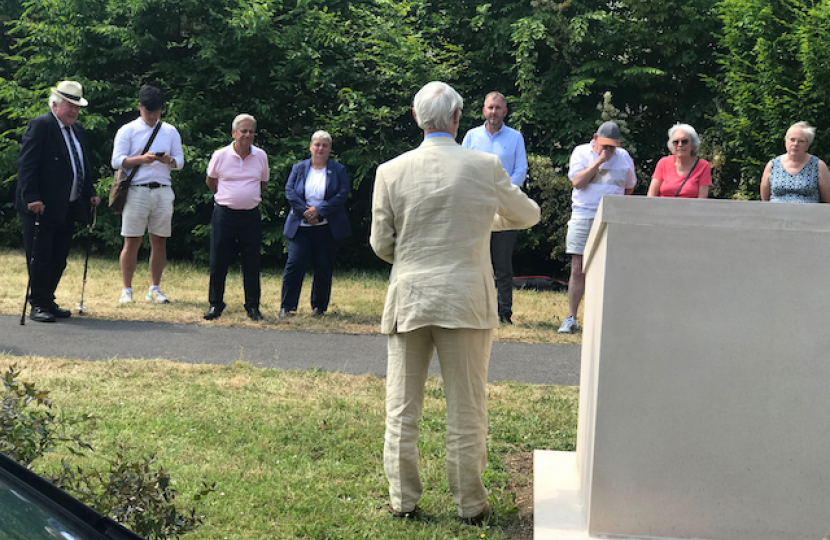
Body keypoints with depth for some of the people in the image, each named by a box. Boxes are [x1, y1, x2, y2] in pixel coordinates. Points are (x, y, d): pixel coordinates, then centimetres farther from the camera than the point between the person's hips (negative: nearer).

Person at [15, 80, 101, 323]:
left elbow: (84, 166, 24)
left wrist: (90, 194, 13)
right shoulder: (40, 125, -9)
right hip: (41, 207, -8)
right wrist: (32, 198, -24)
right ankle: (38, 305, 4)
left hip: (68, 209, 8)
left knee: (59, 259, 10)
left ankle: (48, 301, 20)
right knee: (39, 257, -2)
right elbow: (26, 164, -16)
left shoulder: (78, 130, 16)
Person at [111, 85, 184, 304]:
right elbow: (117, 161, -3)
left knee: (160, 242, 4)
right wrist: (142, 159, -17)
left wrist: (169, 160, -12)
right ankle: (126, 290, 4)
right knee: (132, 242, -3)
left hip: (163, 191, 3)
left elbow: (180, 161, 11)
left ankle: (154, 288, 14)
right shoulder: (128, 130, 5)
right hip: (137, 190, -3)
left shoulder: (170, 132, 14)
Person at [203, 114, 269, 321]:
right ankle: (215, 304, 14)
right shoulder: (220, 156, -2)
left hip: (251, 216, 1)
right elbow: (211, 181, 15)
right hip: (224, 214, -1)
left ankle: (252, 306, 13)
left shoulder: (260, 156, 4)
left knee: (252, 263, 3)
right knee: (218, 262, 1)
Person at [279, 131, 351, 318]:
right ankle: (286, 307, -2)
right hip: (301, 226, 0)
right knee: (294, 264, -8)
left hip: (328, 229, 0)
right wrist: (305, 211, -14)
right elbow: (290, 192, 0)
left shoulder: (338, 170, 5)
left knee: (324, 268, 3)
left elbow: (342, 195, -5)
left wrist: (318, 211, -14)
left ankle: (319, 307, 18)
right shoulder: (299, 168, 9)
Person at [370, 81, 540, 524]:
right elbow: (527, 215, 11)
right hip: (467, 300, -1)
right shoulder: (486, 167, -5)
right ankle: (470, 505, 15)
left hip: (408, 300, 1)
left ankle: (403, 500, 16)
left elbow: (381, 244, 2)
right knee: (467, 410, 8)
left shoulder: (391, 172, -4)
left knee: (402, 408, 11)